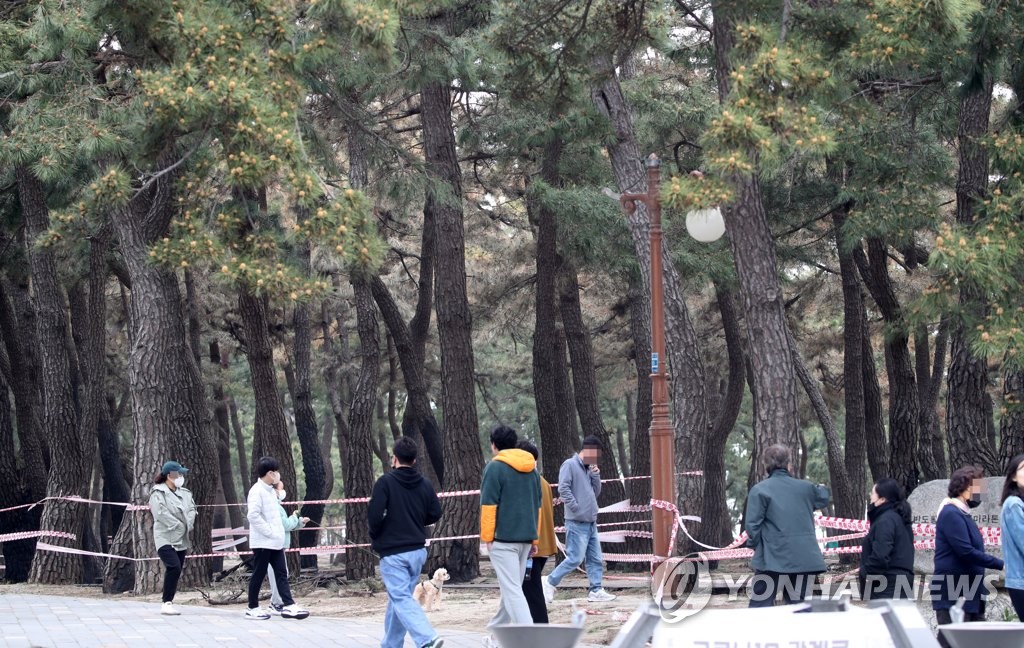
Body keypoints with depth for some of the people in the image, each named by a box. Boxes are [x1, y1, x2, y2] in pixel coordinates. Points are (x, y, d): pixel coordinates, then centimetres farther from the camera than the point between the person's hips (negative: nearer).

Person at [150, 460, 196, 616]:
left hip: (182, 539, 7)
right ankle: (167, 603, -17)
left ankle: (168, 603, 15)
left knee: (176, 571, 6)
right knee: (174, 567, -22)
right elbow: (161, 513, -17)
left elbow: (191, 509, 13)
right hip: (166, 538, -7)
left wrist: (189, 525, -6)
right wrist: (179, 526, -15)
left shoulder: (185, 493, 17)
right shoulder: (158, 493, -6)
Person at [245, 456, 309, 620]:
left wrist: (278, 533, 12)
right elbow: (253, 515, -23)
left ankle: (289, 606, 1)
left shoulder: (271, 491, 16)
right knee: (258, 575, 0)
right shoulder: (257, 491, -13)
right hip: (262, 542, -9)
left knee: (281, 573, 4)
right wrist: (269, 532, -20)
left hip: (275, 542, 9)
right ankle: (253, 608, 9)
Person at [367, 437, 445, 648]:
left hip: (393, 553, -6)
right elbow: (435, 513, 6)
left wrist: (375, 537, 3)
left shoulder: (386, 482, -10)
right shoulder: (424, 484, 6)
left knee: (401, 599, -9)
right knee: (399, 597, 18)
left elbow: (374, 514, -16)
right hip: (418, 549, 6)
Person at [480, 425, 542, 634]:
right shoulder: (531, 469, 13)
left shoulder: (495, 467, -8)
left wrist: (487, 537, -5)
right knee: (512, 587, 18)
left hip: (503, 538, -7)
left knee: (512, 590, -10)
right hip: (526, 538, 7)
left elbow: (488, 505, -11)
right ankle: (498, 627, 31)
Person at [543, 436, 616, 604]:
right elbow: (563, 489, -18)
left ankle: (596, 590, 12)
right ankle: (550, 582, 3)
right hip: (577, 523, -9)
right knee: (575, 558, -9)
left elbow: (595, 493, 19)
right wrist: (576, 508, -16)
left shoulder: (587, 468, 17)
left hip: (591, 522, 9)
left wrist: (595, 476, 5)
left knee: (595, 559, 7)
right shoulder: (570, 465, -9)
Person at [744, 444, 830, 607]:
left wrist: (754, 544, 8)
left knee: (760, 607, 0)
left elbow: (753, 524, -12)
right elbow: (823, 499, 33)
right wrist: (822, 488, 56)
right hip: (806, 558, 4)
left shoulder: (760, 490, -6)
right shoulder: (805, 487, 11)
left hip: (774, 558, -4)